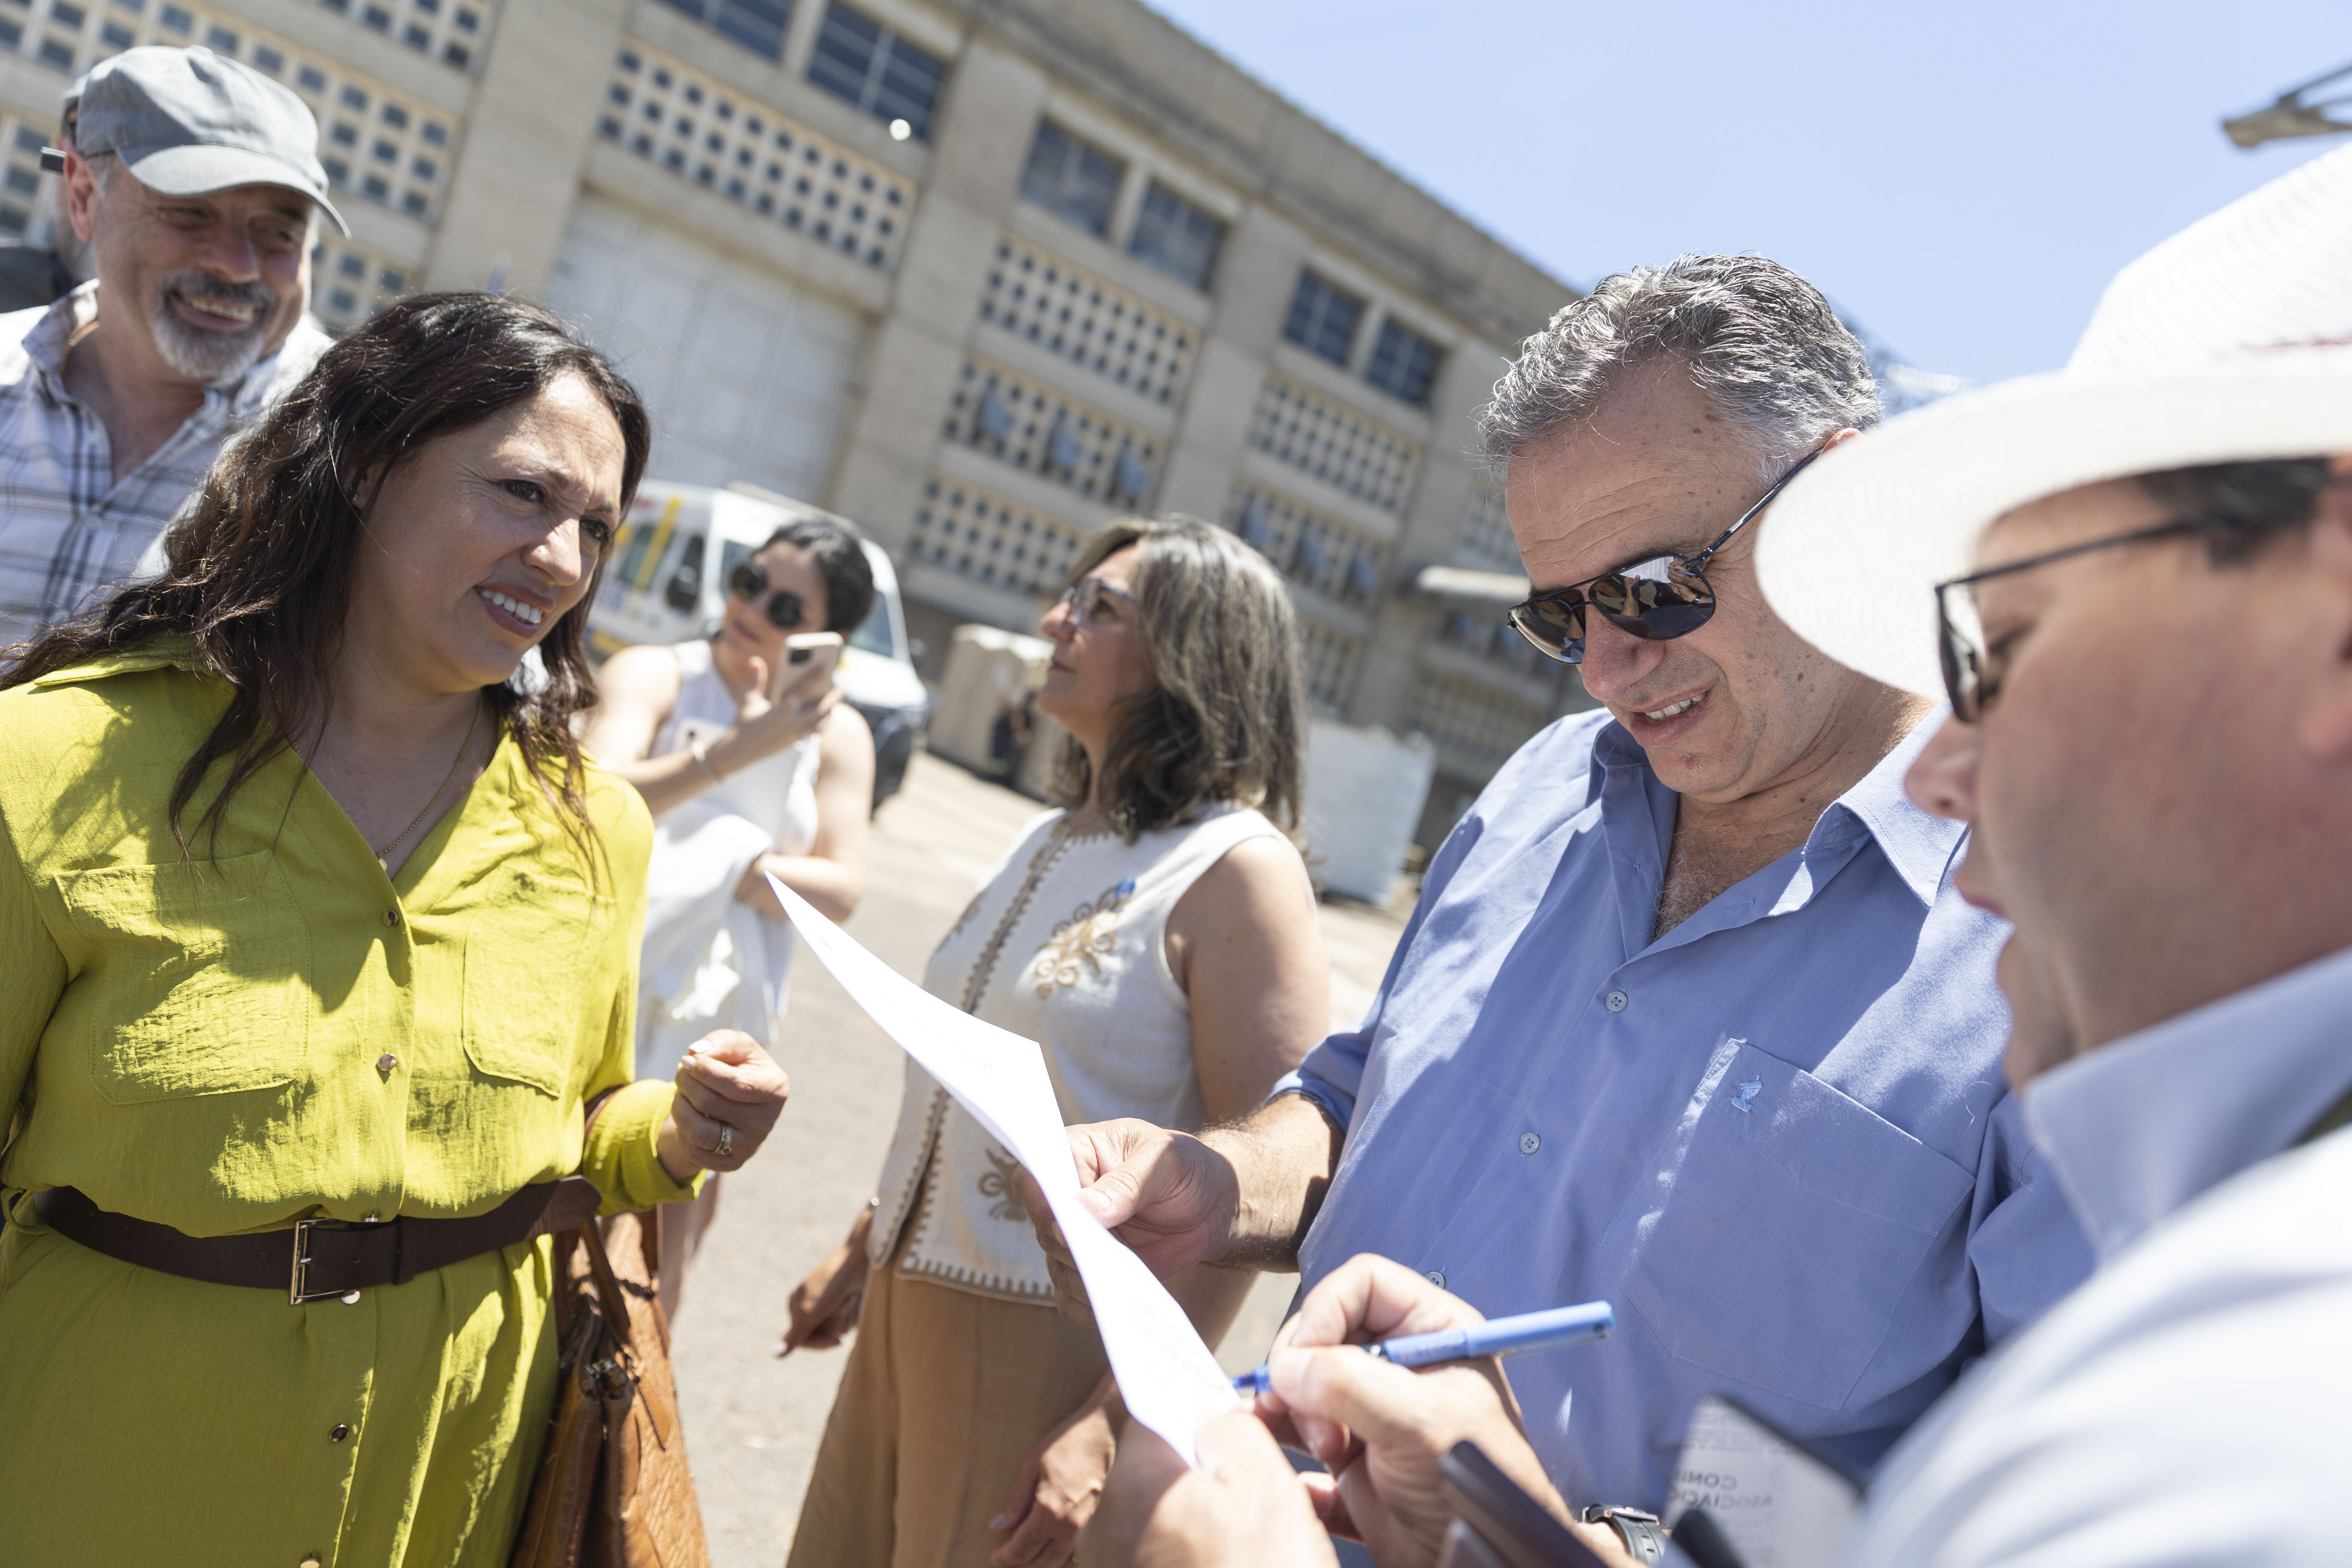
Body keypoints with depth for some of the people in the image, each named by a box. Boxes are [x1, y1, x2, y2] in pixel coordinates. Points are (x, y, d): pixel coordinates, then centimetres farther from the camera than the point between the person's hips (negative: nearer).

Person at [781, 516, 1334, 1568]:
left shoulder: (1237, 871, -16)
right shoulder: (1046, 842, 9)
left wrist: (1113, 1424, -22)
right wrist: (863, 1251, 20)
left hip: (1052, 1350, -7)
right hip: (906, 1310, 7)